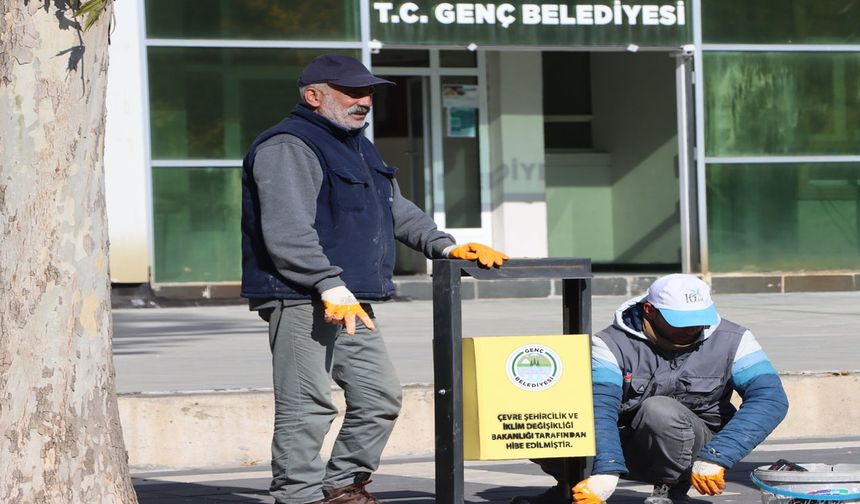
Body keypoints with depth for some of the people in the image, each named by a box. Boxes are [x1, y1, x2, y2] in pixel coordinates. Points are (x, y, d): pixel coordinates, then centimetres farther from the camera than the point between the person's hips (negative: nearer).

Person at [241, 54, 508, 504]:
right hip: (300, 298, -10)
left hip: (350, 300, 10)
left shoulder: (356, 146, 22)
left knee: (379, 395, 12)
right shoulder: (288, 148, -11)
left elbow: (396, 210, 32)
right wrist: (329, 284, -29)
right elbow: (287, 230, -22)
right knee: (306, 405, -9)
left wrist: (444, 246, 19)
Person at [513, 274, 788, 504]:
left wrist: (715, 458, -33)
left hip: (696, 448, -1)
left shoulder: (732, 341, -9)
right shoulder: (612, 344, -11)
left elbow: (771, 399, -20)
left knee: (659, 409, -35)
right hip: (624, 452, 1)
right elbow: (599, 405, -25)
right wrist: (605, 472, -43)